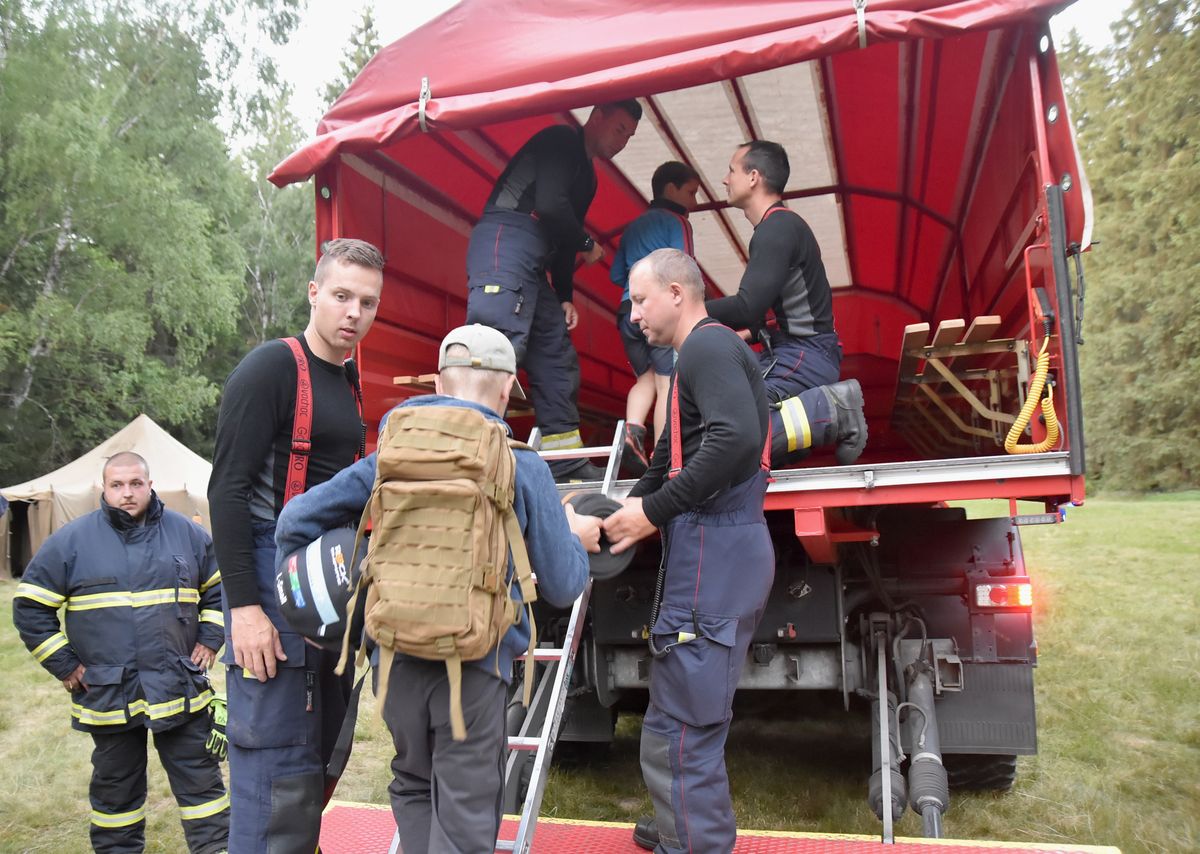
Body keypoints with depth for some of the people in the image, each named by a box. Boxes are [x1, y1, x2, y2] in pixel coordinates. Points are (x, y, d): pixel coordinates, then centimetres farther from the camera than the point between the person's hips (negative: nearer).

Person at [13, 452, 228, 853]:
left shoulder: (189, 534, 1)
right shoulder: (70, 541, -2)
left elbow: (220, 589, 12)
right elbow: (31, 607, 3)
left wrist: (209, 641, 3)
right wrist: (65, 666, -1)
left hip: (180, 690, 0)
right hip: (106, 695, 0)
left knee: (200, 779, 6)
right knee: (115, 786, 17)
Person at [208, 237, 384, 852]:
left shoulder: (348, 381, 14)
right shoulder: (270, 369, -9)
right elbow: (227, 490, -15)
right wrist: (244, 606, -20)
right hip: (274, 577, -8)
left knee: (322, 750, 15)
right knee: (279, 766, -5)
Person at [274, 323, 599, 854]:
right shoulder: (522, 466, -5)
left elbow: (295, 519, 4)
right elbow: (562, 587, -2)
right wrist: (577, 539, 18)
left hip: (396, 655, 4)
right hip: (474, 661, -3)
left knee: (413, 788, 25)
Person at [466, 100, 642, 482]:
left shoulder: (586, 175, 28)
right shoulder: (561, 142, 1)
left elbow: (562, 241, 26)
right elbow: (549, 206, -15)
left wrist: (565, 298, 16)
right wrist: (588, 245, 0)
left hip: (532, 264, 10)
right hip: (505, 241, -10)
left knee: (557, 358, 7)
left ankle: (567, 466, 12)